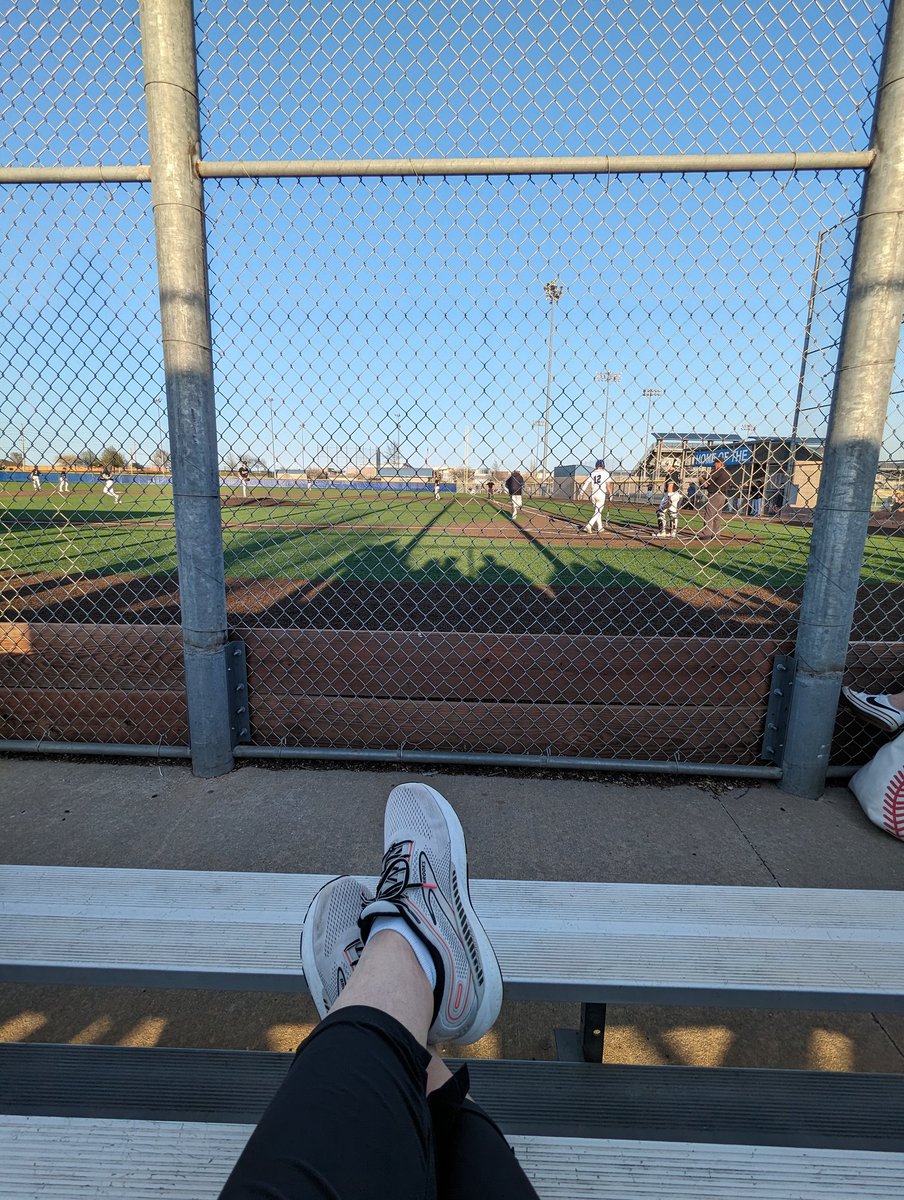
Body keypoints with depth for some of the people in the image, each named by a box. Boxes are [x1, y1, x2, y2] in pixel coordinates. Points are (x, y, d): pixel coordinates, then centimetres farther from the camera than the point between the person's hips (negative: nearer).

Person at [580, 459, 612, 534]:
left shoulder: (592, 473, 6)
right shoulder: (605, 473, -3)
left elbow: (586, 483, -5)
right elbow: (608, 485, -9)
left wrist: (581, 492, -10)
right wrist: (610, 494, -2)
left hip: (593, 494, 4)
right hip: (601, 494, -4)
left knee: (597, 511, 17)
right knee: (597, 512, -2)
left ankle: (600, 528, 22)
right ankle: (589, 525, -19)